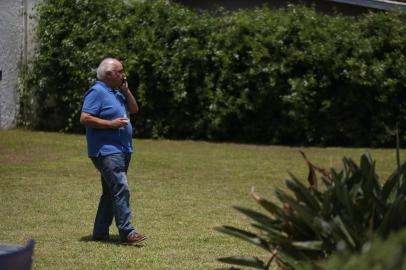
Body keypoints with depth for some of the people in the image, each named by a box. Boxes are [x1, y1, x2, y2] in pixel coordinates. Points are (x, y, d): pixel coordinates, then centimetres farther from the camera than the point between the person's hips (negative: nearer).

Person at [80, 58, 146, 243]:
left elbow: (134, 109, 21)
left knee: (110, 192, 12)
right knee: (121, 189, -18)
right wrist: (111, 123, -19)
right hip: (106, 151, -10)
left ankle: (100, 232, 17)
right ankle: (126, 231, -20)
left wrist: (125, 90, 8)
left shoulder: (116, 92, 18)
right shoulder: (97, 92, -11)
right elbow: (85, 118, -18)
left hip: (121, 151, 10)